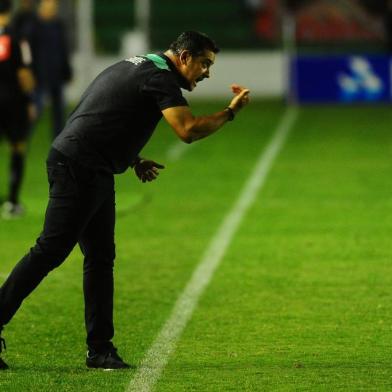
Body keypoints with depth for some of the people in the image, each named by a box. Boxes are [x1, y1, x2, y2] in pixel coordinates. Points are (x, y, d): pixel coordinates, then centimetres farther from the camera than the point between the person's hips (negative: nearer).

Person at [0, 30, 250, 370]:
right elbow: (188, 130, -23)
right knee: (50, 251, -11)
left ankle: (100, 349, 9)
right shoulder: (161, 77, -12)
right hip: (76, 169, -11)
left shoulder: (138, 67, 20)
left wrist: (133, 160, 18)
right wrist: (231, 112, -10)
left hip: (95, 174, 11)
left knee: (101, 257, 9)